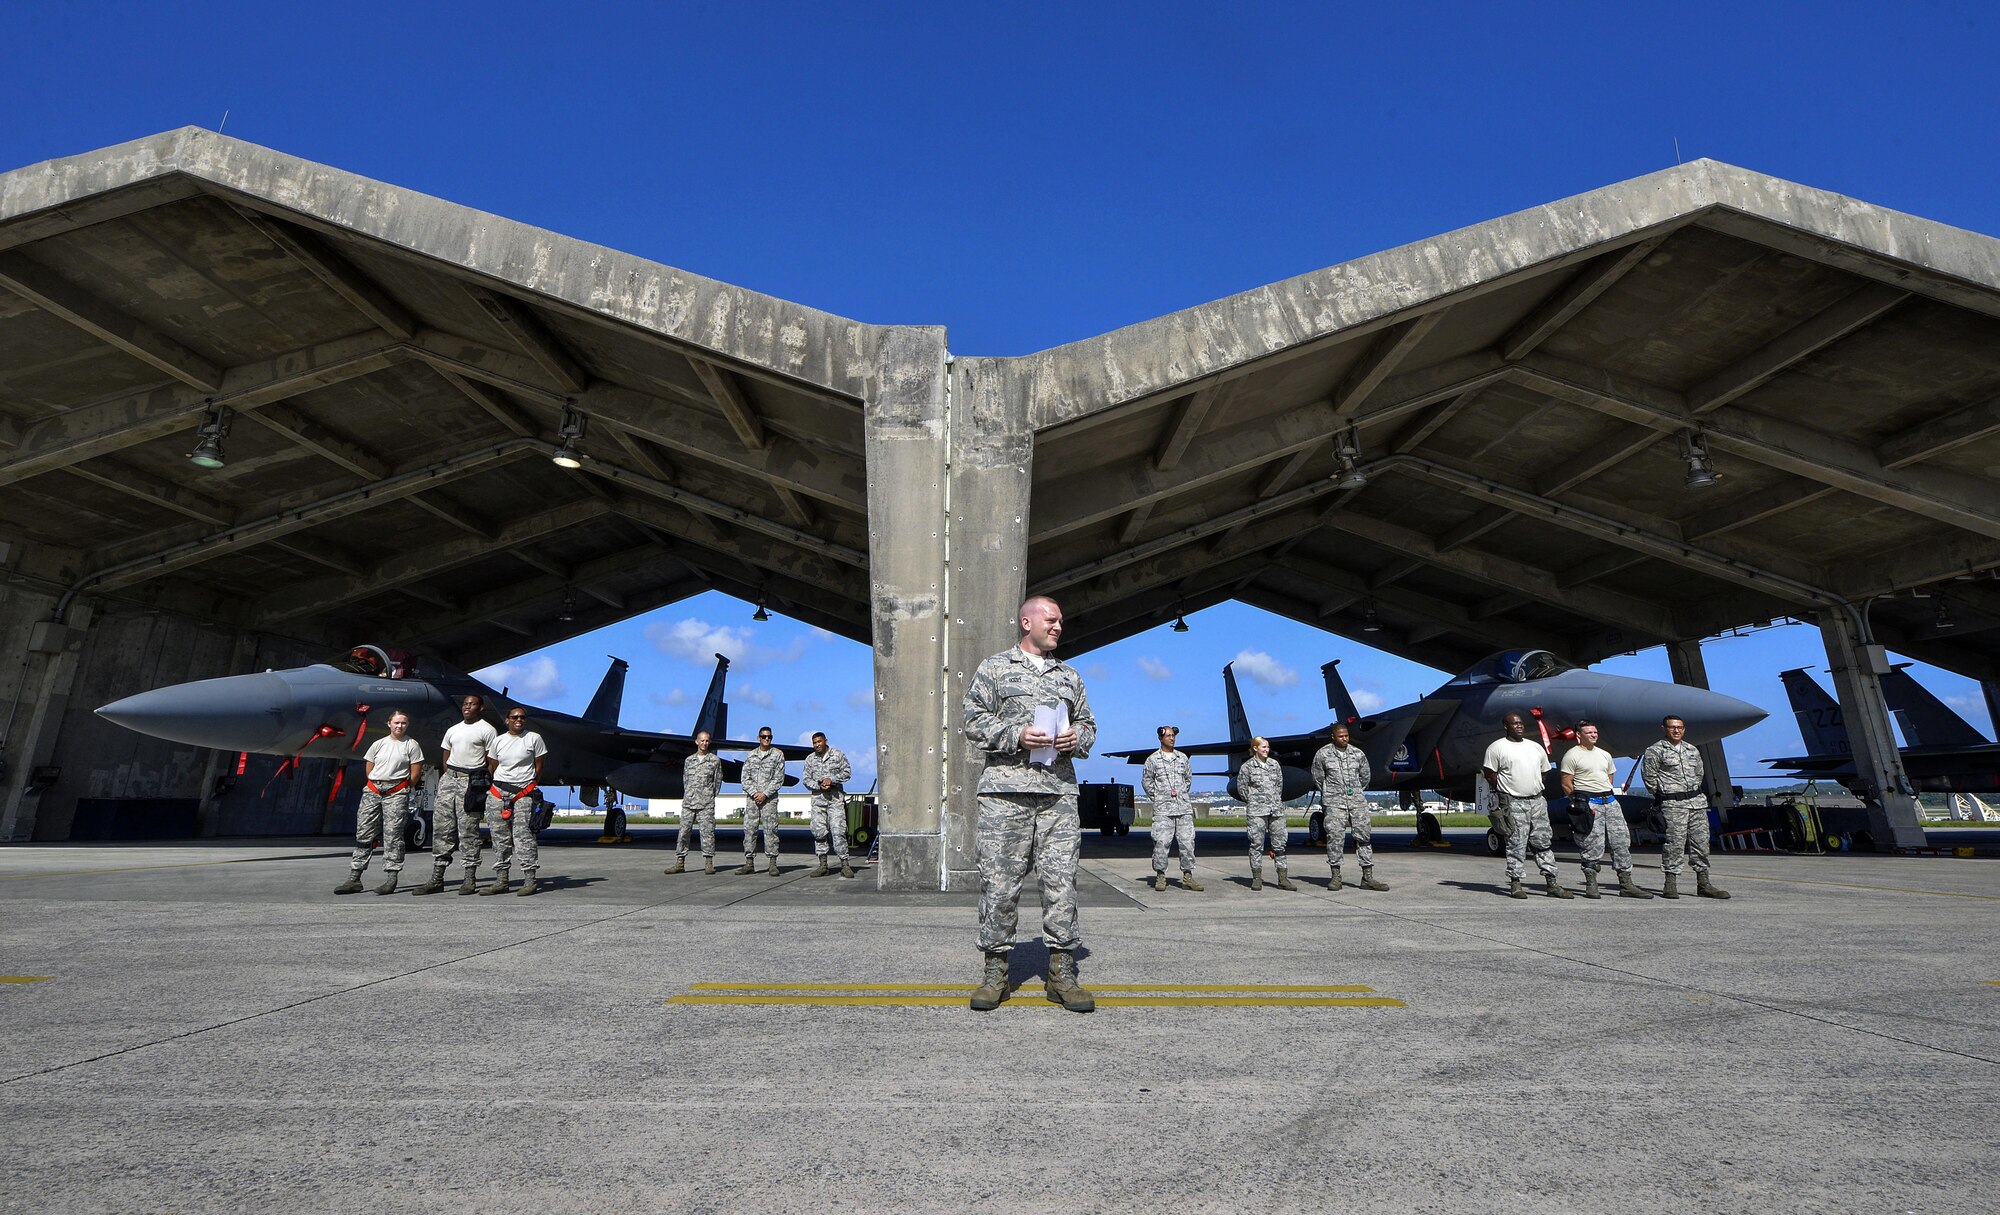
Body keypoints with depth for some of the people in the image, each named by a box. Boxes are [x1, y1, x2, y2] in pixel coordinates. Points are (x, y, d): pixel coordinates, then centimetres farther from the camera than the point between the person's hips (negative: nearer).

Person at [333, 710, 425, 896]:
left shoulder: (411, 745, 3)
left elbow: (416, 773, 2)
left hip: (396, 793, -4)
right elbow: (368, 769, 16)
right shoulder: (379, 744, 13)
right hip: (372, 792, 4)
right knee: (363, 834, 3)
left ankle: (392, 880, -5)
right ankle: (354, 879, 7)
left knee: (392, 835, -6)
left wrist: (403, 790, 5)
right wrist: (377, 786, 10)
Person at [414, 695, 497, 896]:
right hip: (449, 778, 6)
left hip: (471, 780, -6)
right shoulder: (452, 730, 19)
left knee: (468, 830, -5)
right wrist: (450, 778, 9)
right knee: (441, 827, 3)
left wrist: (485, 785, -10)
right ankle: (437, 878, 8)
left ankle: (470, 878, -1)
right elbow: (446, 758, 22)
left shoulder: (486, 729, 1)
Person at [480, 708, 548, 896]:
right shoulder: (498, 741, 13)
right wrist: (497, 788, 10)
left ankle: (530, 880, -9)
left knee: (523, 834, -10)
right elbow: (493, 767, 18)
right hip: (498, 791, 4)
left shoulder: (534, 738, 3)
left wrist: (530, 787, 3)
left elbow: (538, 767, 5)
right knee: (500, 837, 4)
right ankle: (500, 881, 9)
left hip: (523, 793, -4)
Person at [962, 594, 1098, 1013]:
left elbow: (1088, 724, 24)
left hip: (1059, 791, 4)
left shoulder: (1069, 675, 21)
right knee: (999, 881, -1)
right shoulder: (994, 667, 9)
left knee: (1061, 881, 1)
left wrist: (1077, 740, 1)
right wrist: (1016, 736, -12)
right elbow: (974, 720, 2)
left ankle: (1061, 972, 12)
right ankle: (994, 970, 12)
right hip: (1005, 791, -3)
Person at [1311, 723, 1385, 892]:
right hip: (1334, 802, -3)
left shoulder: (1358, 753, 7)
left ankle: (1367, 877, 5)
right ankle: (1336, 876, 2)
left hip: (1357, 801, 3)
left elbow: (1365, 776, 20)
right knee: (1335, 836, -6)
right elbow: (1317, 778, 10)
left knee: (1364, 836, 1)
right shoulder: (1322, 754, -1)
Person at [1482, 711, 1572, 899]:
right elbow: (1490, 774, -4)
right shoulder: (1497, 747, -4)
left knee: (1544, 842, 7)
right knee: (1516, 844, -3)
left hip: (1538, 800, 5)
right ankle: (1515, 884, 3)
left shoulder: (1536, 747, 14)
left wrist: (1534, 788, 14)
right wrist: (1507, 791, -1)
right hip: (1513, 803, -5)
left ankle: (1552, 884, 12)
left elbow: (1543, 771, 23)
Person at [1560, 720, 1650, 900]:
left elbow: (1609, 778, 25)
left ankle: (1626, 885, 11)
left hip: (1610, 801, 7)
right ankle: (1591, 885, 4)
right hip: (1588, 803, -7)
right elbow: (1566, 784, -6)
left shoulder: (1605, 754, 19)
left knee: (1622, 841, 4)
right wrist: (1579, 800, -10)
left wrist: (1606, 795, 13)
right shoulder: (1572, 755, -4)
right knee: (1593, 846, -6)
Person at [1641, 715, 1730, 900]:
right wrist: (1664, 796, 2)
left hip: (1697, 801, 6)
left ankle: (1703, 884, 15)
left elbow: (1699, 774, 24)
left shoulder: (1692, 750, 15)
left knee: (1701, 841, 7)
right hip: (1673, 804, -6)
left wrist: (1695, 793, 17)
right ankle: (1671, 885, -1)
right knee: (1674, 843, -7)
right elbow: (1648, 776, -4)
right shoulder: (1655, 751, -4)